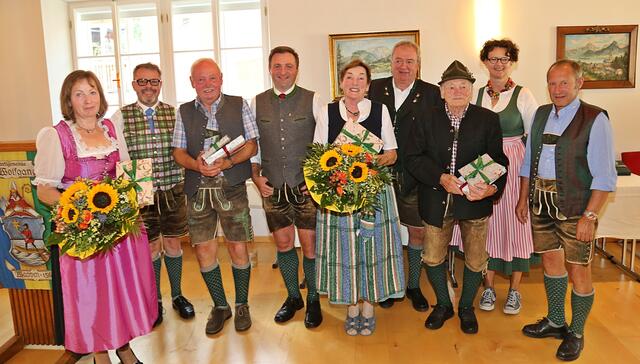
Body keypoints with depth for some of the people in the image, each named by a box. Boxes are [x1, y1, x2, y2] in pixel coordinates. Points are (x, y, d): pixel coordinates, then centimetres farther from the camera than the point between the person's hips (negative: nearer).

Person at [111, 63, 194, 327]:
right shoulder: (121, 117, -2)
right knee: (150, 248, 9)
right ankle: (154, 301, 29)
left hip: (173, 192, 1)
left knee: (173, 244, 13)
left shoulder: (174, 114, 2)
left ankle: (177, 296, 33)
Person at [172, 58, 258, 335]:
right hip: (197, 190, 2)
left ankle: (242, 305, 23)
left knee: (238, 248, 2)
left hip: (232, 187, -2)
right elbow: (178, 151, 7)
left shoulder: (239, 105, 4)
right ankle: (220, 306, 25)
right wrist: (196, 164, -15)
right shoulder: (184, 112, 10)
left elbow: (252, 145, 0)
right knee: (203, 250, 6)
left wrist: (227, 162, -16)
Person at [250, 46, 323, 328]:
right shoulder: (256, 103, 6)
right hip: (272, 188, 3)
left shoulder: (313, 101, -2)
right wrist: (256, 176, 1)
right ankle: (293, 297, 31)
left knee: (310, 244, 3)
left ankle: (313, 300, 24)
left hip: (306, 188, -2)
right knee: (283, 244, 12)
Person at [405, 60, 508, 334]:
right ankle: (443, 305, 36)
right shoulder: (426, 119, 0)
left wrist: (492, 188, -24)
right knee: (433, 258, 11)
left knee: (475, 260, 12)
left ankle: (466, 307, 37)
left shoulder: (488, 120, -1)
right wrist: (441, 178, -19)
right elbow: (413, 157, -5)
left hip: (474, 200, 0)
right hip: (436, 201, 1)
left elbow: (498, 160, -4)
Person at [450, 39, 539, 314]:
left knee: (515, 223, 4)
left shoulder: (523, 95, -2)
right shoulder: (477, 95, 7)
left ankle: (514, 289, 19)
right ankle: (489, 286, 22)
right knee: (487, 224, 7)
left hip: (514, 166, -2)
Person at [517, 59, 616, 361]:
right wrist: (523, 198, 11)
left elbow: (605, 175, -13)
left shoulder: (595, 119, -11)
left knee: (578, 270, 5)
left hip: (574, 208, -5)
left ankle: (576, 334, 25)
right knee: (551, 261, 16)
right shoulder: (541, 114, 7)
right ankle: (555, 322, 35)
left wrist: (590, 215, -17)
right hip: (541, 204, 5)